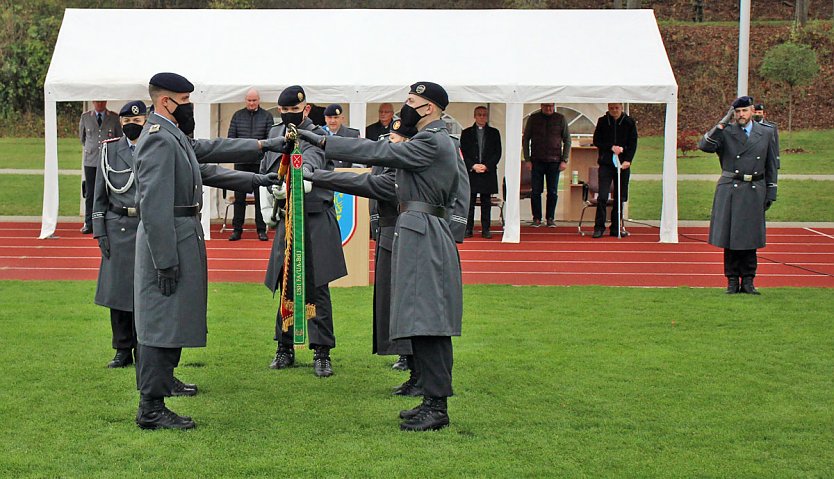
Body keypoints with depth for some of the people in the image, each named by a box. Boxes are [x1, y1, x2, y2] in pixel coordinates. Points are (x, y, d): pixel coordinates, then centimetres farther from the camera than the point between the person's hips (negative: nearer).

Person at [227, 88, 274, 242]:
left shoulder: (267, 116, 4)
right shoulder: (238, 115, 8)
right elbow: (231, 137, 6)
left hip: (260, 162, -1)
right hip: (241, 162, 1)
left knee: (261, 197, 2)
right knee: (239, 197, 3)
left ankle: (261, 229, 8)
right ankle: (237, 229, 8)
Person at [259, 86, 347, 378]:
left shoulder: (318, 137, -7)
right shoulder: (275, 134, 13)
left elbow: (311, 160, -29)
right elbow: (265, 171, 25)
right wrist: (266, 204, 12)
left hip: (316, 221, -5)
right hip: (286, 221, 5)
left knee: (317, 288, -5)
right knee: (286, 287, 10)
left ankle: (322, 353, 0)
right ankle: (285, 349, 20)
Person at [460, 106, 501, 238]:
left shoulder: (494, 133, 10)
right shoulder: (466, 133, 9)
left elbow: (497, 153, 4)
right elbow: (463, 153, 4)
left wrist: (486, 166, -9)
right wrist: (473, 166, -10)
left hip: (488, 172, 0)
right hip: (470, 172, 0)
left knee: (486, 202, 3)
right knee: (469, 202, -1)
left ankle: (485, 229, 6)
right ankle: (468, 229, 2)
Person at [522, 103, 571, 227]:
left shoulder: (561, 119, 4)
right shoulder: (533, 118, 5)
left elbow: (567, 140, 7)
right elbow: (525, 139, 8)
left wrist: (564, 160, -1)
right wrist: (527, 159, 0)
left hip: (554, 161, 0)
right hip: (537, 160, 0)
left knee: (553, 192, 2)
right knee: (536, 191, -1)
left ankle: (550, 218, 10)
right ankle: (537, 218, 6)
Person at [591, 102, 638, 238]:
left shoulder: (629, 122, 4)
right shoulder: (602, 121, 4)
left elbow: (633, 143, 2)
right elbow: (596, 141, 5)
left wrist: (628, 160, -11)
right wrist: (611, 147, -10)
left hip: (623, 163, 1)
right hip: (606, 163, -1)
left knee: (620, 197, 4)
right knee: (603, 196, -11)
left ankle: (616, 228, 12)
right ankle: (599, 227, -5)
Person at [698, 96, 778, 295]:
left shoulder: (766, 133, 9)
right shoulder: (726, 133, 3)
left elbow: (771, 167, 12)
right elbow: (705, 145, -15)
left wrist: (771, 194, 7)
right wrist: (722, 123, -17)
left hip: (754, 192, 1)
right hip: (729, 191, -1)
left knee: (750, 238, 4)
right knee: (729, 237, 1)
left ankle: (748, 281, 11)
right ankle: (732, 281, 10)